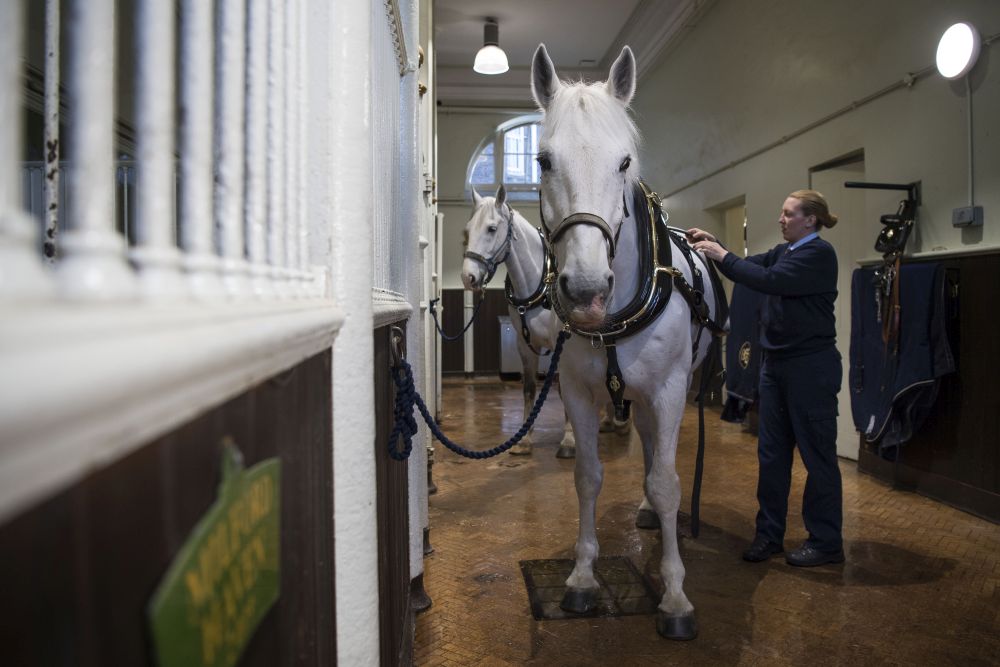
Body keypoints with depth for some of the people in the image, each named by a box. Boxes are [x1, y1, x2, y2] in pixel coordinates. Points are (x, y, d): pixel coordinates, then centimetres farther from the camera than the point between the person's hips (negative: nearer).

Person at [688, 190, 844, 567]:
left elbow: (769, 281, -24)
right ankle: (769, 534, 20)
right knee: (772, 452, 11)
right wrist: (713, 246, -4)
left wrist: (722, 255, -19)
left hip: (810, 366, -8)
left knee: (817, 454, 2)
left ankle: (826, 543, 15)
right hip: (776, 363, 9)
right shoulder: (784, 252, 14)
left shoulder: (819, 254, -13)